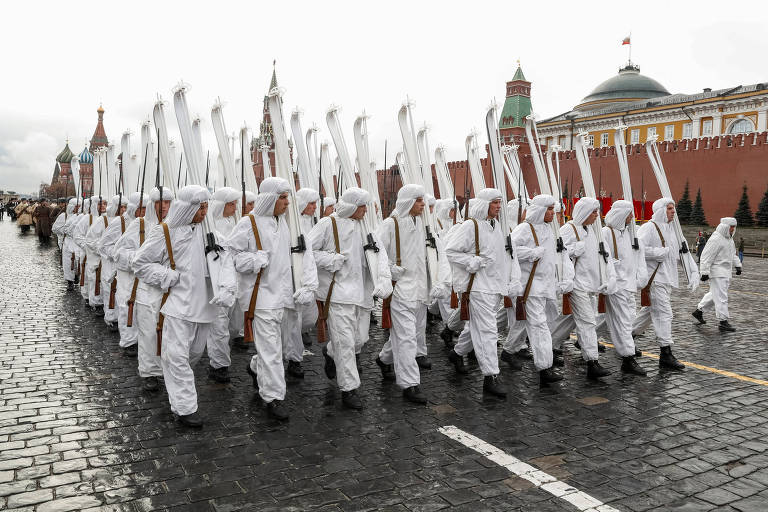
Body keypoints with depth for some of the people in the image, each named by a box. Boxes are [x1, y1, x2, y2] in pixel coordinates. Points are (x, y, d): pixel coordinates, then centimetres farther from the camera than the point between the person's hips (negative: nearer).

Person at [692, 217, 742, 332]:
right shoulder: (715, 239, -17)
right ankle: (723, 322, -5)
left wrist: (738, 265, 18)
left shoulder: (729, 238, 14)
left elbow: (733, 254, 28)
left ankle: (699, 311, 30)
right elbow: (707, 256, -20)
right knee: (721, 297, -9)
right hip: (717, 272, -10)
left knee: (714, 294, 17)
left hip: (725, 273, 10)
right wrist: (705, 272, -22)